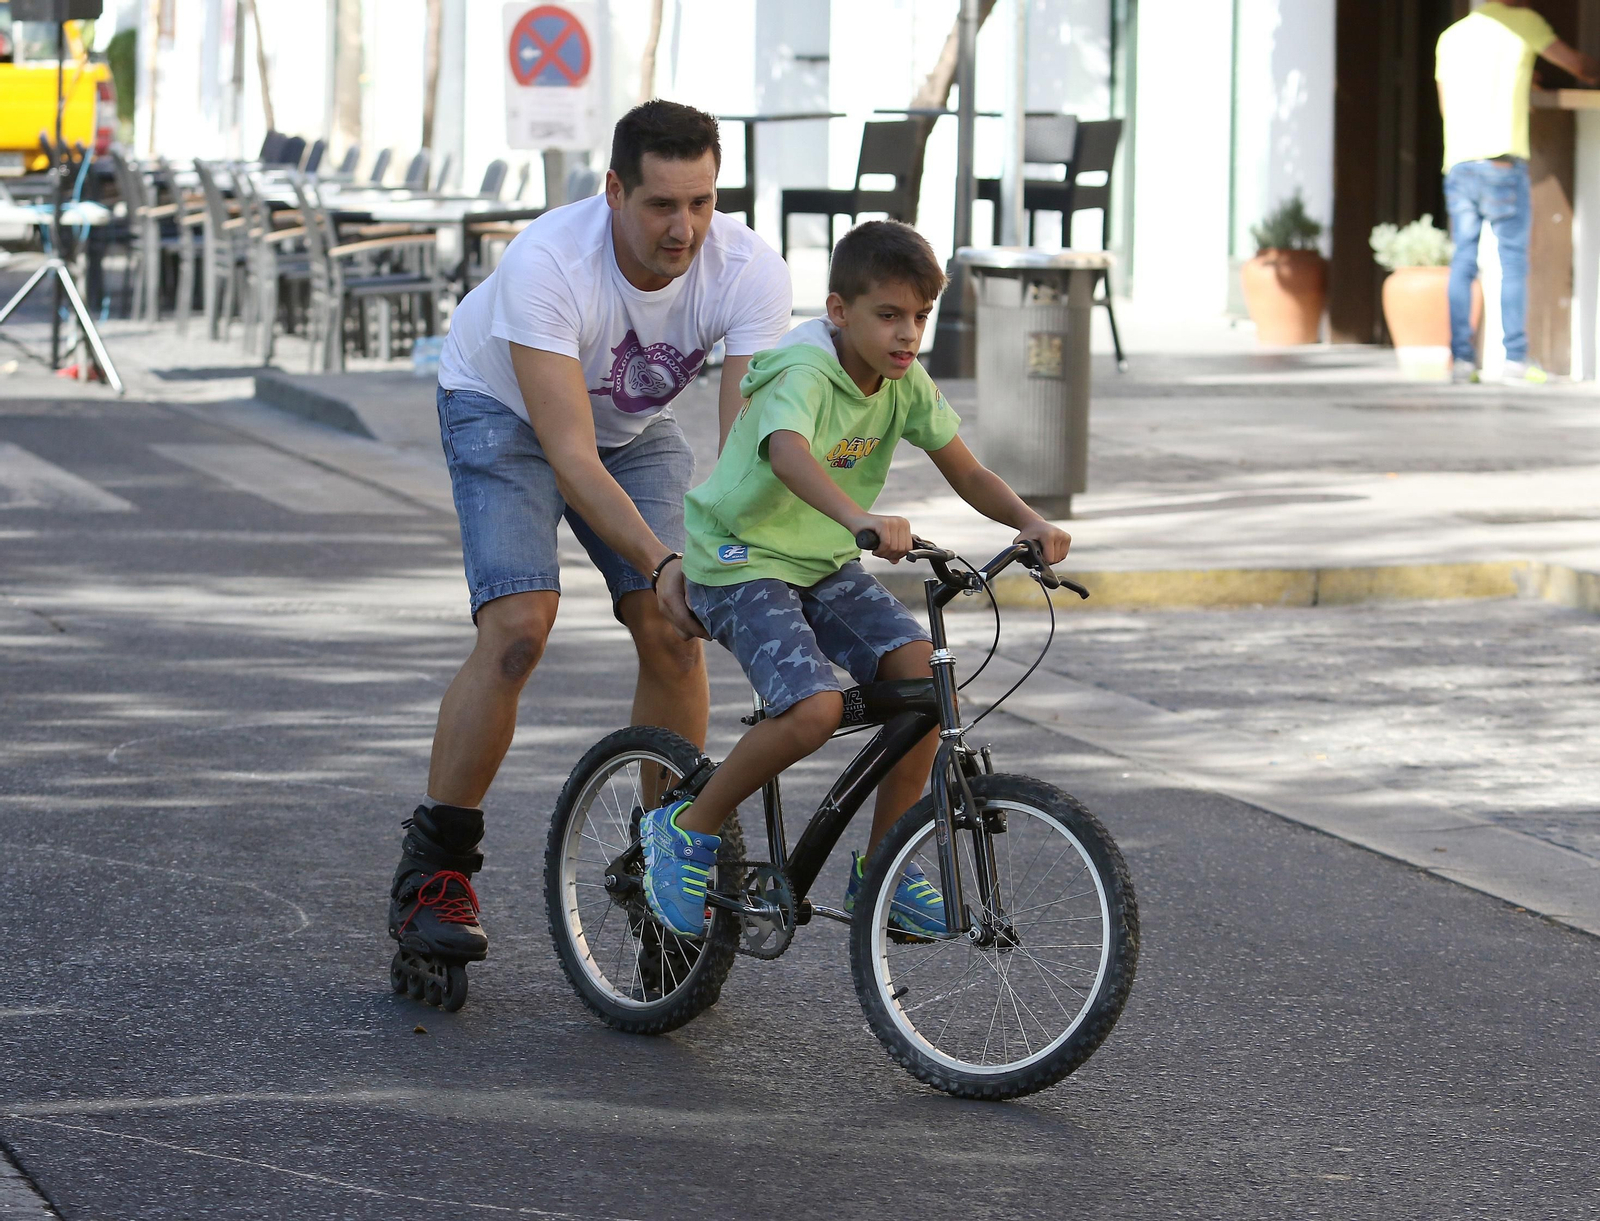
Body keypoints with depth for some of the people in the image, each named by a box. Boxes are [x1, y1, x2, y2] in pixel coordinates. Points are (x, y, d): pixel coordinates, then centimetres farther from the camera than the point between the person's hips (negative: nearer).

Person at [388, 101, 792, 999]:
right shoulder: (546, 265, -38)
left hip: (636, 423, 4)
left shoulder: (749, 271, -29)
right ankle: (434, 872, -11)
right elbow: (570, 455, -40)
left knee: (673, 631, -13)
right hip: (506, 411, -4)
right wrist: (660, 561, -50)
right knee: (519, 625, -21)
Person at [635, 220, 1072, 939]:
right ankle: (687, 831, -5)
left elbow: (967, 475, -1)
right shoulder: (803, 374, -26)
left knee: (924, 672, -15)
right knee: (815, 710, -28)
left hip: (826, 564, 7)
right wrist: (862, 519, -66)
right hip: (742, 563, -7)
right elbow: (788, 453, -48)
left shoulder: (904, 381, -3)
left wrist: (1030, 522, -22)